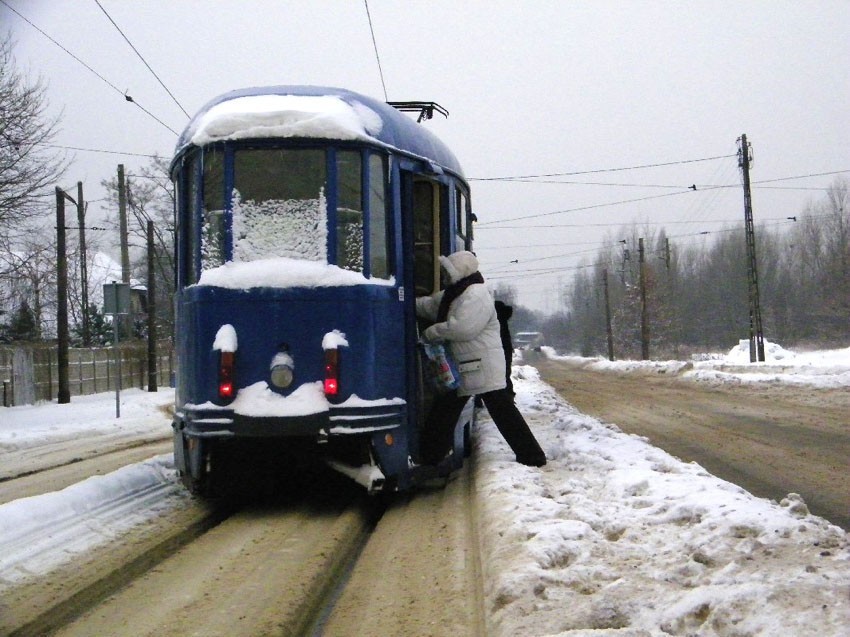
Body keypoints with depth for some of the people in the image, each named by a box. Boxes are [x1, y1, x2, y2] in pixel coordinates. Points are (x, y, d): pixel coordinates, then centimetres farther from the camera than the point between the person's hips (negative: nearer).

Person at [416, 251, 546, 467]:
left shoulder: (476, 295, -18)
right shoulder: (455, 293, 14)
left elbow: (463, 327, -28)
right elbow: (429, 305, 24)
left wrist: (431, 333, -15)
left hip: (482, 366, -10)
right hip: (460, 366, 11)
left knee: (503, 412, -6)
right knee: (443, 410, 13)